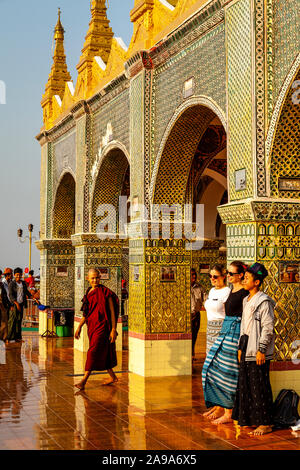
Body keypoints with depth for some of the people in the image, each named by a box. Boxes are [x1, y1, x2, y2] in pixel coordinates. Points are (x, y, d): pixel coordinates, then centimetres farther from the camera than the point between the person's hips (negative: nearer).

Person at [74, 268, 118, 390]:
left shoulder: (105, 292, -9)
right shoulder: (88, 293, 11)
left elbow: (112, 311, -9)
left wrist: (113, 329, -13)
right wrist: (79, 327, 14)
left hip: (102, 326, -7)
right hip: (92, 326, 7)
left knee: (94, 352, -12)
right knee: (103, 353, 15)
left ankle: (84, 381, -14)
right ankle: (112, 377, 30)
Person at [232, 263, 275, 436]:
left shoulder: (264, 302, -13)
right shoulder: (247, 301, 13)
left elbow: (268, 328, -16)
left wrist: (261, 350, -18)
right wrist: (241, 347, 18)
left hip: (258, 352, -9)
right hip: (247, 349, 9)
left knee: (260, 387, -3)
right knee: (246, 384, 13)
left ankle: (266, 423, 6)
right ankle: (250, 418, 24)